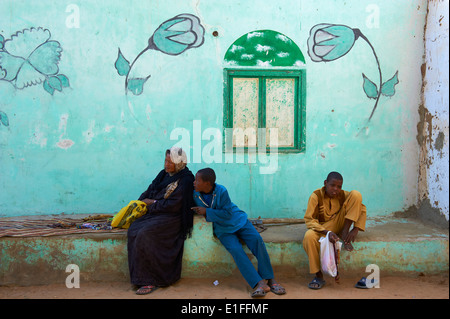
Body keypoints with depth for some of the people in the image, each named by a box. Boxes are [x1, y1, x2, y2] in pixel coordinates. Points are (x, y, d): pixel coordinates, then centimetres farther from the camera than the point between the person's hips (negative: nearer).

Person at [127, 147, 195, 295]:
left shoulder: (185, 179, -10)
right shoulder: (164, 174, 14)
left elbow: (174, 205, -16)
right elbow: (150, 190, 17)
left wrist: (153, 203, -9)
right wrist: (140, 202, -2)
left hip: (172, 217, -8)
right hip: (155, 212, 8)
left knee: (145, 234, -28)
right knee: (133, 230, -17)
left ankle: (150, 280, -18)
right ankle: (139, 276, -16)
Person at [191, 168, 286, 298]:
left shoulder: (221, 191, -17)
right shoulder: (195, 195, -5)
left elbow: (227, 213, -17)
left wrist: (207, 212, -20)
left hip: (237, 220, -1)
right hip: (222, 229, 1)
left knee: (256, 239, -24)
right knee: (235, 249, -28)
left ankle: (270, 279, -17)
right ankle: (259, 284, -30)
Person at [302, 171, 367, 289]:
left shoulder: (343, 194, -8)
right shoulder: (316, 196, -16)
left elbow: (362, 209, -4)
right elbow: (309, 220, -20)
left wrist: (355, 230, -18)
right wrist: (326, 232, -35)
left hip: (339, 223, 2)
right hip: (322, 226, -2)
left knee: (356, 194, -15)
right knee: (309, 236, -40)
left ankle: (345, 234, -13)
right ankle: (318, 276, -24)